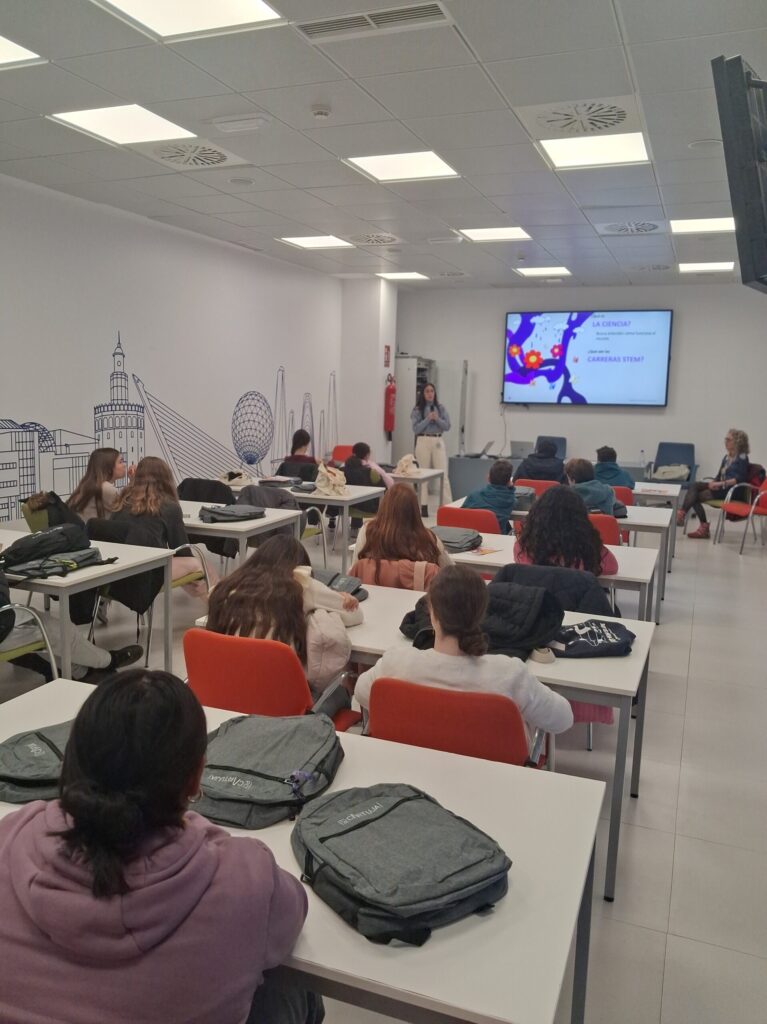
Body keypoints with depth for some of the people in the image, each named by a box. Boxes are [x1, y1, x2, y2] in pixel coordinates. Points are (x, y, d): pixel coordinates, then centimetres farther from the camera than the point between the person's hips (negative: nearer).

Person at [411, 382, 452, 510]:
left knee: (443, 474, -3)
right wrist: (428, 419, -16)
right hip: (423, 442, -1)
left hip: (438, 442, 1)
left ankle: (448, 505, -3)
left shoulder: (441, 408, 7)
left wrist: (437, 419, -14)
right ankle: (423, 505, 11)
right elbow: (416, 429, -7)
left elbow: (447, 426, 2)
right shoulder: (417, 409, 1)